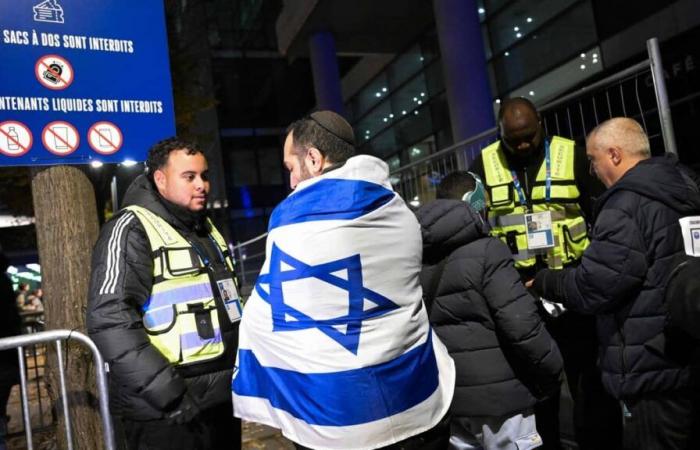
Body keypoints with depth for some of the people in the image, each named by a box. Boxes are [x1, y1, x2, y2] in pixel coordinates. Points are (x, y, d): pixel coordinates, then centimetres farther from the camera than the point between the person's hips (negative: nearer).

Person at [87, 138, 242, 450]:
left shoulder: (207, 229, 14)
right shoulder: (131, 230, -11)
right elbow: (110, 321, -21)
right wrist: (169, 395, -22)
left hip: (222, 401, 8)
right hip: (164, 414, -7)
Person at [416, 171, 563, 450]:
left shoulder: (418, 256, 6)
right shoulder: (486, 250, -15)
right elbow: (520, 323, -21)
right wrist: (552, 370, -7)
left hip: (446, 395, 6)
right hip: (497, 394, -6)